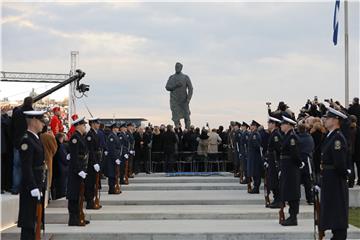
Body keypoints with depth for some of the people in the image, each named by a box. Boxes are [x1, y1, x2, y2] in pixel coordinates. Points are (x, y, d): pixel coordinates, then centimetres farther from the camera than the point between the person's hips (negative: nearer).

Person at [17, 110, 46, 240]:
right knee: (28, 222, -3)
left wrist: (41, 185, 16)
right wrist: (33, 187, -23)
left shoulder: (36, 138, 13)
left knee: (36, 219, 15)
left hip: (38, 186, 10)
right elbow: (26, 167, -21)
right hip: (31, 188, -10)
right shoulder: (26, 140, -17)